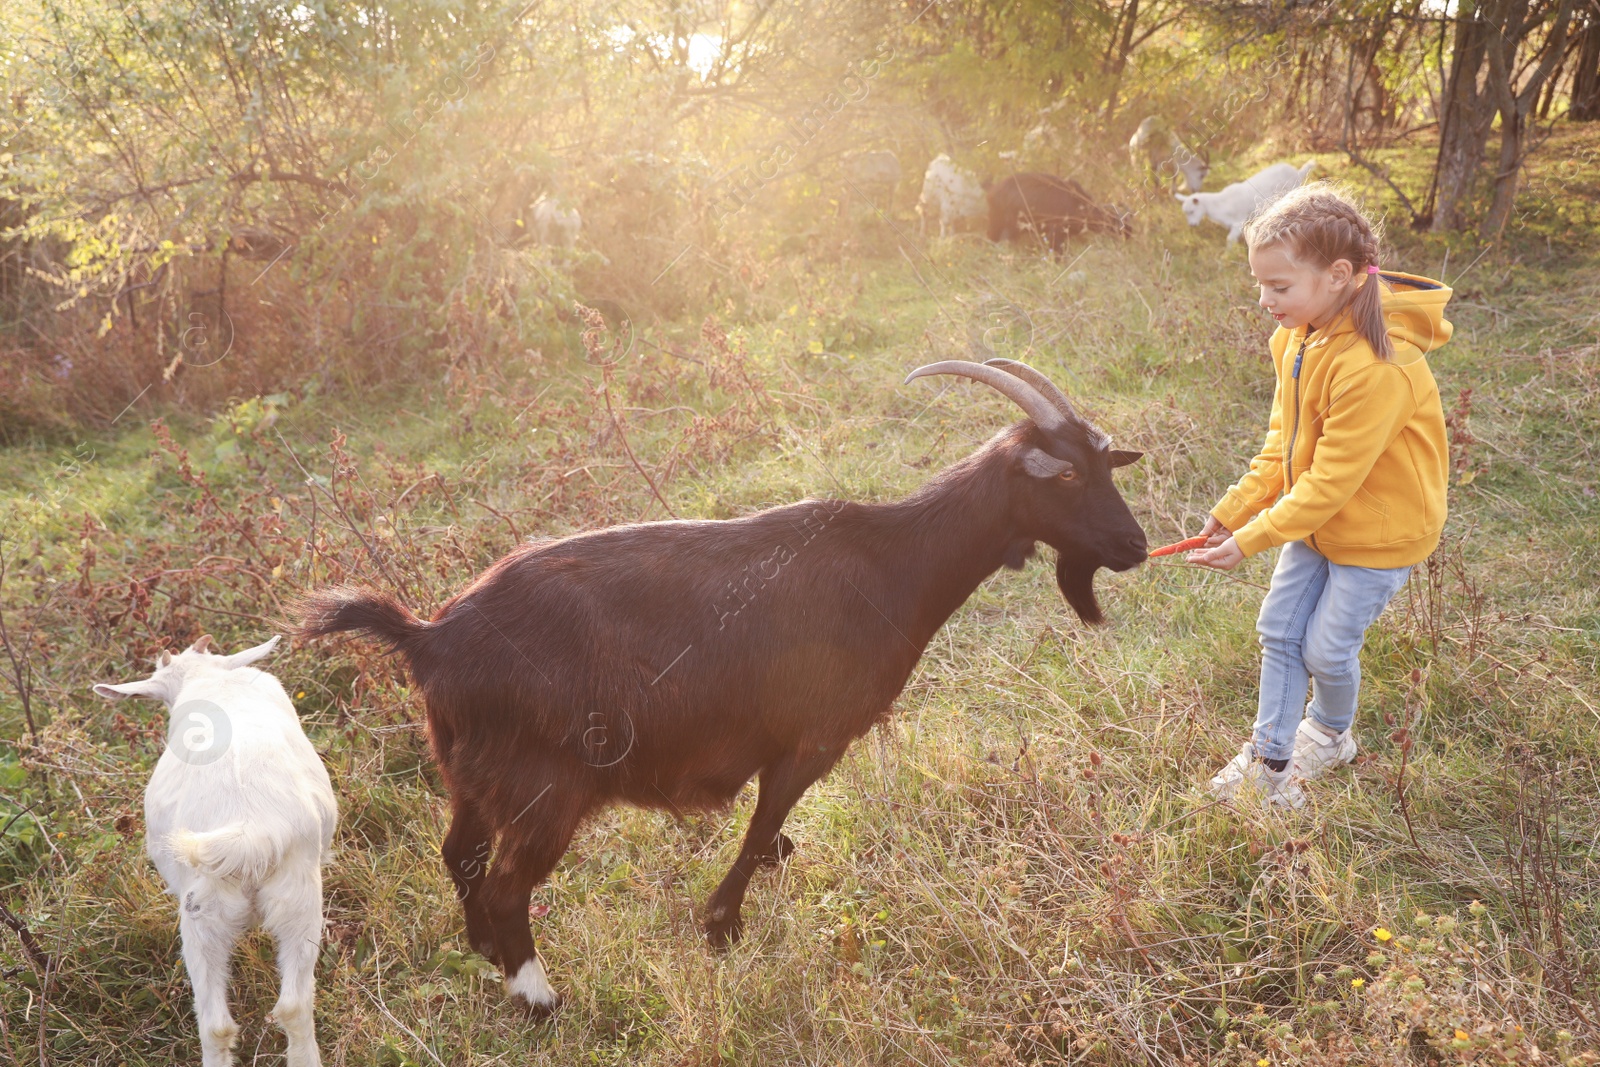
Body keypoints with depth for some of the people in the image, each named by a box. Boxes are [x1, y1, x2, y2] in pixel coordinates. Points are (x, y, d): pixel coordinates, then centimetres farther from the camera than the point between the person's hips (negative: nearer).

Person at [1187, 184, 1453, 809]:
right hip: (1318, 519, 8)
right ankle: (1270, 757, 24)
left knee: (1327, 647, 7)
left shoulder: (1376, 365, -33)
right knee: (1278, 631, 10)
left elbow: (1331, 480, -28)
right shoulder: (1299, 336, -6)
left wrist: (1251, 540, -23)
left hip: (1379, 530, -8)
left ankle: (1333, 735, 37)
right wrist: (1234, 509, -5)